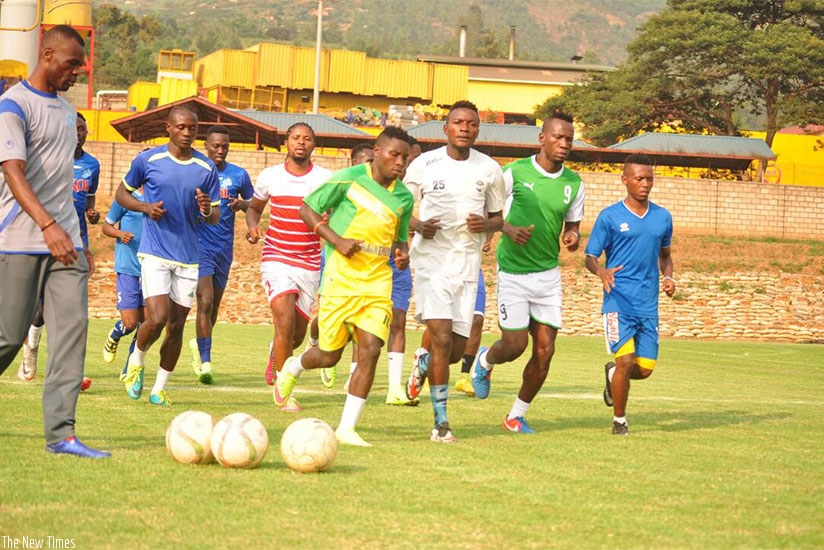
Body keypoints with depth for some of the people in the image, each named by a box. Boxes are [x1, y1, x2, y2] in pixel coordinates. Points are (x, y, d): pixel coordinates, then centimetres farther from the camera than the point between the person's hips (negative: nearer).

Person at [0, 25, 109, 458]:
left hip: (64, 242, 7)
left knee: (72, 326, -7)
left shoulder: (66, 109, 16)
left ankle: (60, 433, -9)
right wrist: (48, 225, -34)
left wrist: (79, 241, 23)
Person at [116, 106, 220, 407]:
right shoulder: (148, 160, -2)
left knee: (176, 326, 5)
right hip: (154, 253, -3)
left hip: (189, 257, 3)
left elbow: (215, 217, 9)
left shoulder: (207, 168, 3)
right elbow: (122, 193, 11)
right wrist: (145, 207, -9)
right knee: (157, 318, -16)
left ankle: (159, 389, 18)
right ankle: (136, 361, 14)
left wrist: (207, 211, -15)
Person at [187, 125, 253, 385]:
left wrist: (242, 204, -7)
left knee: (214, 305, 14)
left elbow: (254, 205, 14)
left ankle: (199, 344, 40)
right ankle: (205, 362, -15)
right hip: (199, 244, -4)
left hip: (224, 247, 4)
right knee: (205, 302, -16)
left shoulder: (238, 175, 5)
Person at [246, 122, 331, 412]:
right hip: (276, 259, -2)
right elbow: (254, 207, 18)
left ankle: (276, 353, 47)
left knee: (297, 335, 9)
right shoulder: (270, 176, 2)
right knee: (285, 319, -21)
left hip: (309, 264, 2)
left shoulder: (325, 178, -2)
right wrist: (252, 226, -4)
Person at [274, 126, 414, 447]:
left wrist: (402, 253, -1)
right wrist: (337, 240, -13)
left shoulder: (404, 197, 9)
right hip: (341, 276, -4)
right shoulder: (348, 179, -6)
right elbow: (307, 210, -1)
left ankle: (346, 428, -4)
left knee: (370, 350, -11)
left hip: (378, 281, 4)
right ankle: (292, 368, 40)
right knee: (329, 355, 3)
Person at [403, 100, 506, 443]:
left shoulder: (489, 169, 6)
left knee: (457, 349, 3)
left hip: (468, 263, 3)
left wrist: (486, 225, -8)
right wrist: (418, 227, -12)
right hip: (431, 259, -3)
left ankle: (424, 365, 39)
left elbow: (498, 218, 15)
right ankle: (441, 421, -7)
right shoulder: (424, 164, -1)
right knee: (442, 337, -16)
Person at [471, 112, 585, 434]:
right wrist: (508, 229, -20)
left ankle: (517, 415, 16)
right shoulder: (515, 172, -9)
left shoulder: (574, 184, 3)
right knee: (515, 345, -5)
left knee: (545, 350, -1)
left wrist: (573, 237, -8)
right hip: (513, 272, -4)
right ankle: (485, 361, 32)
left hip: (548, 274, 4)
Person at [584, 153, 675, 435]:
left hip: (649, 304, 4)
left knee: (645, 368, 1)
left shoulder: (663, 217, 11)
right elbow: (590, 256, -1)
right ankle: (619, 421, 4)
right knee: (626, 360, -15)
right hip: (618, 300, -4)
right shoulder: (610, 216, -2)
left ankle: (612, 374, 36)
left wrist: (668, 277, 4)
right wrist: (601, 271, -23)